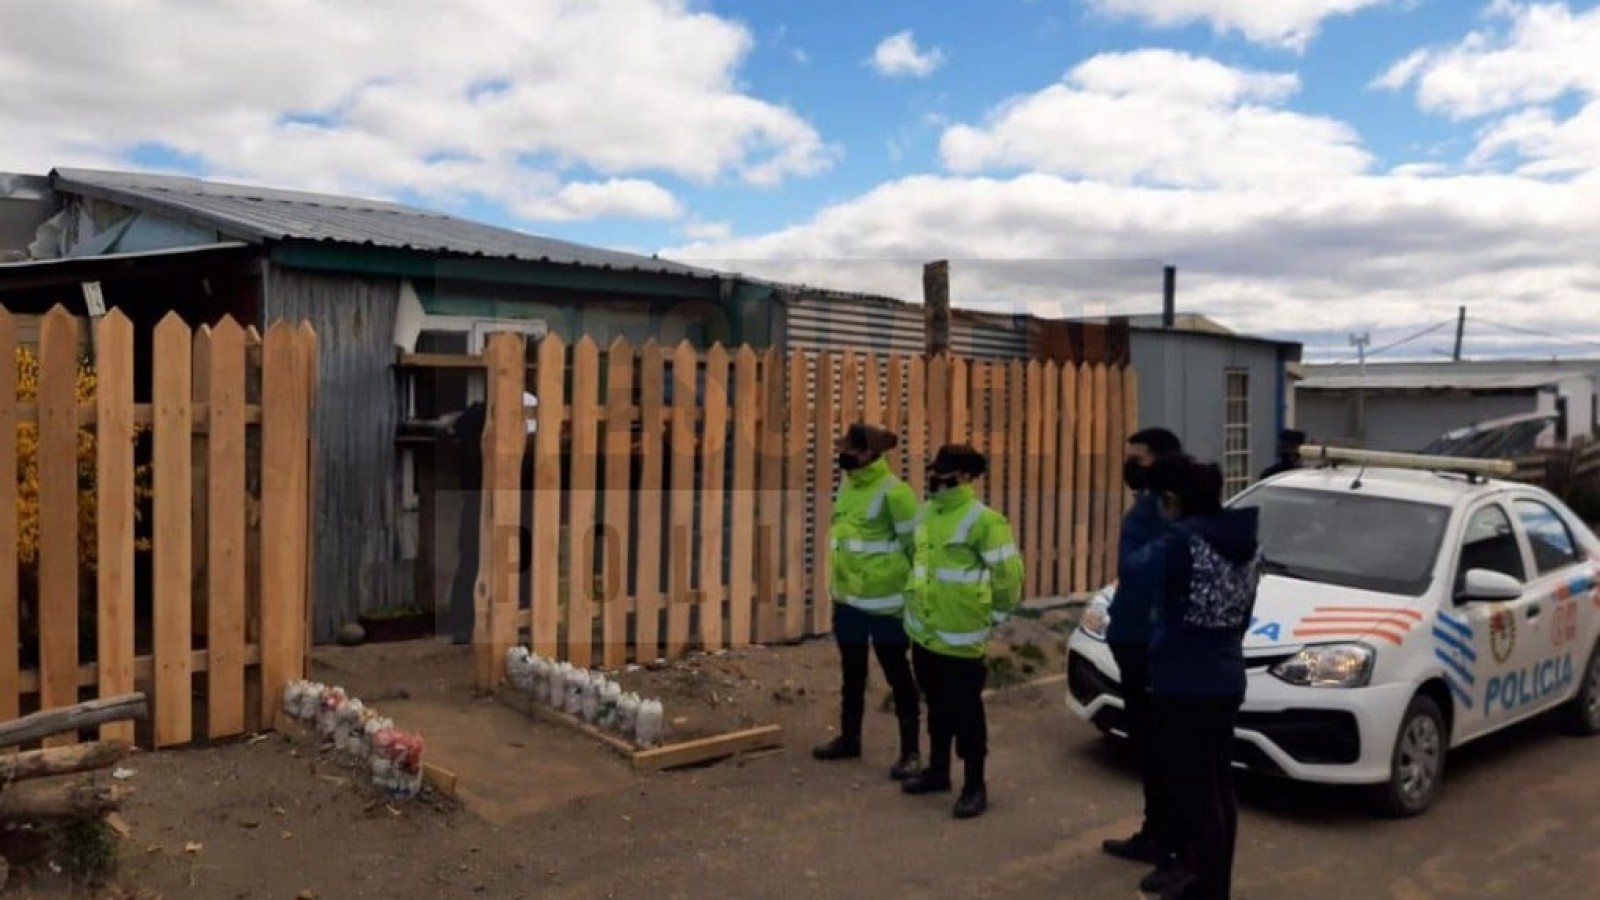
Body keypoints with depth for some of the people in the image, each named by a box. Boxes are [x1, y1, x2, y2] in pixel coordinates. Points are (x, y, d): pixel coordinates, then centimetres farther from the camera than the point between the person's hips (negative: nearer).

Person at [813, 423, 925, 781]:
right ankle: (849, 739, 34)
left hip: (885, 603, -8)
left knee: (898, 677, 3)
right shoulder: (848, 486, 9)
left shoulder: (893, 492, -17)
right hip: (848, 600, 8)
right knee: (852, 674, 19)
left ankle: (910, 752, 13)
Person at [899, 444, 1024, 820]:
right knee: (937, 706, 20)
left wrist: (991, 614, -7)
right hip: (924, 633, 7)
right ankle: (937, 770, 35)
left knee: (966, 712, 2)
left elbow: (1009, 574, -15)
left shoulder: (984, 520, -17)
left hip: (961, 639, -7)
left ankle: (975, 786, 14)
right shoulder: (927, 512, 8)